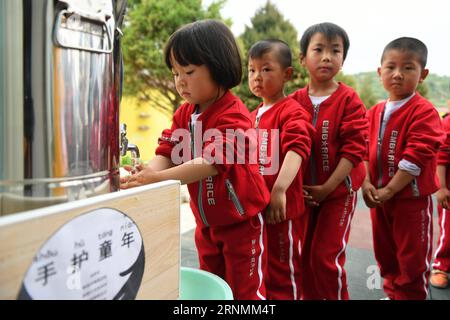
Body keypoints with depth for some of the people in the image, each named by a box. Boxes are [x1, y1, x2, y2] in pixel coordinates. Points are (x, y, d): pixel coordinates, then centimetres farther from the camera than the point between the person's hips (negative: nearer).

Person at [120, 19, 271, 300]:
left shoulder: (233, 115, -22)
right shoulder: (184, 113, 2)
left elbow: (212, 161, -35)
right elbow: (167, 152, -7)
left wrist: (159, 177, -42)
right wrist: (146, 174, -29)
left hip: (241, 220, -7)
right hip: (206, 222, 7)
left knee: (245, 289, 8)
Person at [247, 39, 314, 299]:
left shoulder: (292, 112, -13)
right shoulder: (254, 115, 12)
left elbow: (296, 150, -28)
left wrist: (279, 190, -40)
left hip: (282, 207, -8)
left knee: (283, 272, 8)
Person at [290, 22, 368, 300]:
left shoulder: (349, 100, -9)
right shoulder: (294, 101, 1)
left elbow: (354, 148, -14)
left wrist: (328, 187, -18)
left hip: (338, 191, -4)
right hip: (303, 191, 4)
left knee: (326, 256, -2)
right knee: (304, 254, 14)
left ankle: (337, 297, 21)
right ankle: (310, 296, 34)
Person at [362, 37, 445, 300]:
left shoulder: (424, 112, -14)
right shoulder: (375, 112, 6)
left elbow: (416, 157, -21)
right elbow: (365, 150, 5)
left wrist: (388, 190, -21)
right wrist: (366, 183, -9)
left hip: (412, 198, -6)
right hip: (379, 197, 7)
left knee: (412, 258, 7)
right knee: (385, 253, 20)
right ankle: (392, 293, 40)